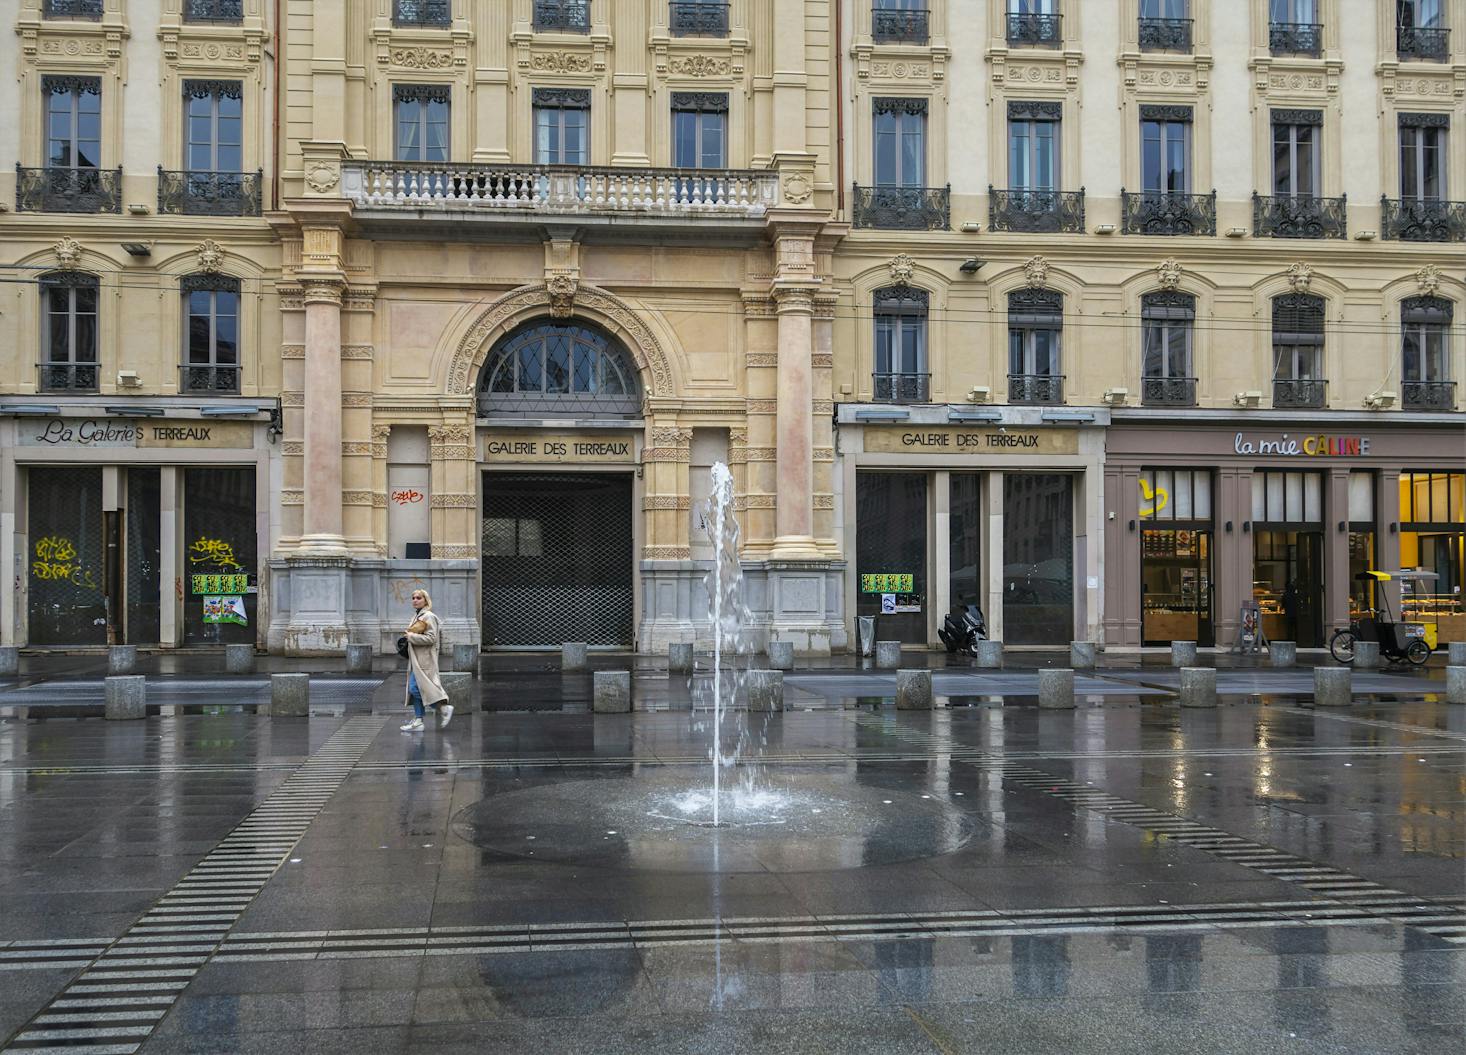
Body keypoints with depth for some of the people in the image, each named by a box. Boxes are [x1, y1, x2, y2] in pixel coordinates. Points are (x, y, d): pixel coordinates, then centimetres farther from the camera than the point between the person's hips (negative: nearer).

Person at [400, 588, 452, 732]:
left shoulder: (428, 617, -12)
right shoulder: (417, 616, 17)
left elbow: (431, 638, -20)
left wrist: (411, 636, -17)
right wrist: (409, 637, 11)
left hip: (424, 659, -10)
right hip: (416, 659, 10)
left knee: (415, 688, -14)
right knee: (414, 689, 8)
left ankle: (444, 708, -7)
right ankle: (418, 721, 11)